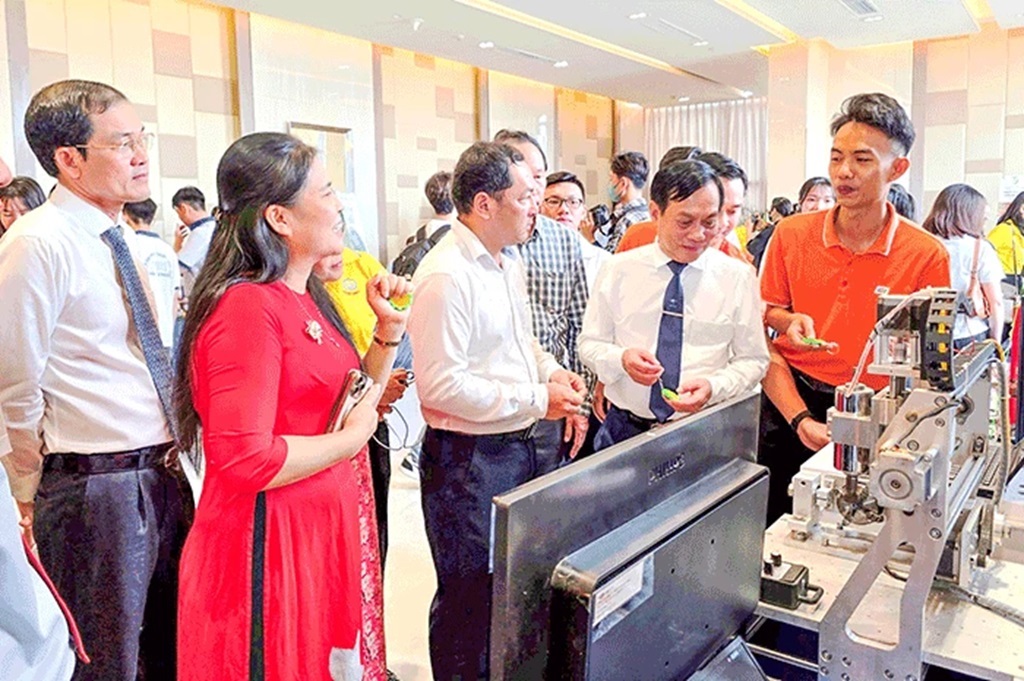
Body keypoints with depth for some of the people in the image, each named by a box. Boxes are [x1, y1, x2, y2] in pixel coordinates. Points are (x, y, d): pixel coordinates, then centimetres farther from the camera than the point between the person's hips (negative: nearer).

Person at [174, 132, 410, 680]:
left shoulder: (306, 296, 7)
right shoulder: (248, 307, -21)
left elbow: (351, 398, 15)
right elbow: (243, 460, -28)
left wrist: (388, 331, 3)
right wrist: (350, 439, -16)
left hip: (331, 524, 9)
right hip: (273, 538, -9)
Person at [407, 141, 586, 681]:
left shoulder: (507, 260, 9)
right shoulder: (445, 276, -21)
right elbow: (442, 385, -24)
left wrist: (552, 371, 4)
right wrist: (537, 400, -19)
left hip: (518, 446, 9)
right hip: (467, 458, -9)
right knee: (470, 596, 9)